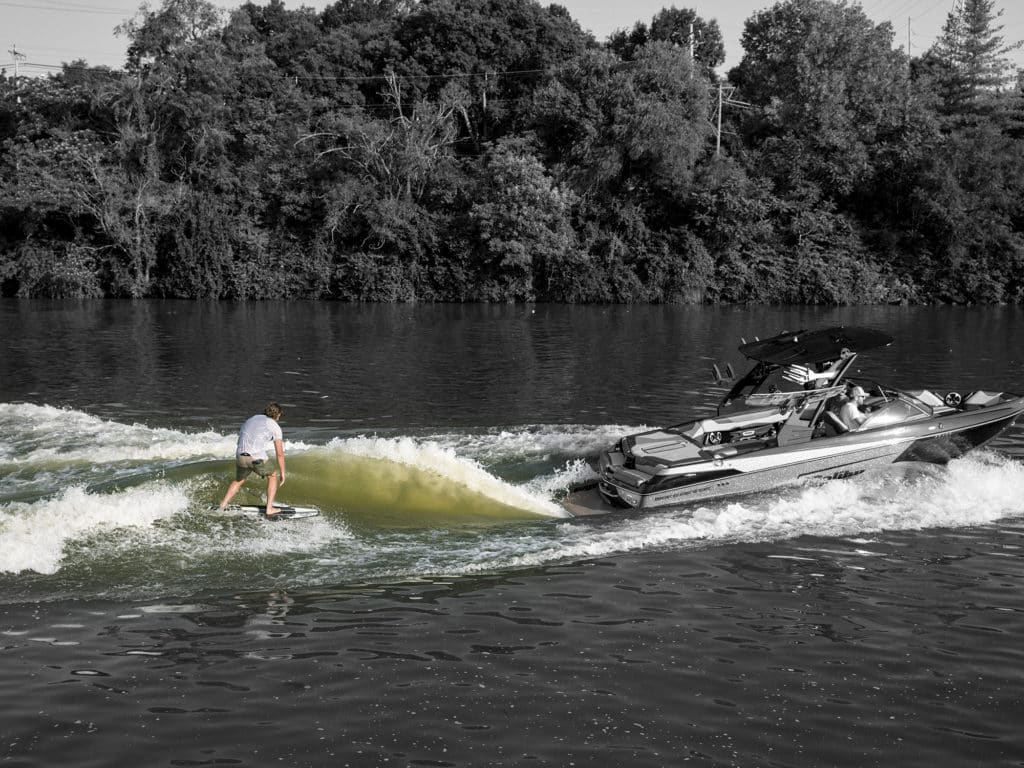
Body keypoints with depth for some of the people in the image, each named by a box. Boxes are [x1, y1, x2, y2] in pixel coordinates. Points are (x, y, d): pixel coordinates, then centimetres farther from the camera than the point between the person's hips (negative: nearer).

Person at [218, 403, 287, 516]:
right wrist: (282, 473, 14)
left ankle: (221, 507, 25)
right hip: (257, 458, -5)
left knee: (239, 481, 30)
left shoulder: (249, 421, 26)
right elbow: (279, 453, 6)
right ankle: (269, 509, 17)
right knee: (272, 476, 22)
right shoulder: (275, 426, 8)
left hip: (241, 456, 5)